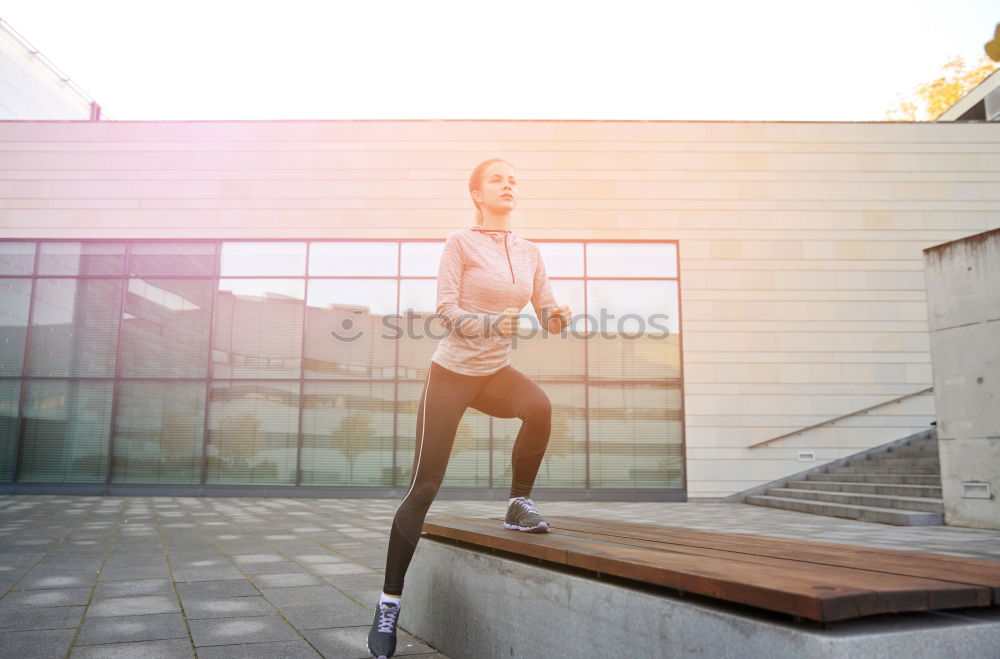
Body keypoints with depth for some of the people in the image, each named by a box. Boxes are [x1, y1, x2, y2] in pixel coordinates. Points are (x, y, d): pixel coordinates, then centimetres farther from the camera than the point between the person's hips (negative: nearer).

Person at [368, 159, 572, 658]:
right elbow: (446, 308, -16)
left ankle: (519, 505, -6)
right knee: (424, 487, -6)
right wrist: (490, 324, -31)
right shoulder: (461, 242, -7)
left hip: (495, 371, 4)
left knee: (539, 407, -31)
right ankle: (389, 602, 8)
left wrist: (558, 316, -19)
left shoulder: (529, 252, 7)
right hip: (451, 371, -4)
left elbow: (547, 311, 4)